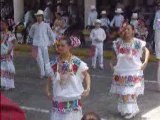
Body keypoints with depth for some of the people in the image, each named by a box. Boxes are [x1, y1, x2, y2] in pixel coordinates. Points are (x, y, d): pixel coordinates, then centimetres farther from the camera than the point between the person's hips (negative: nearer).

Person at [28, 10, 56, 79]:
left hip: (44, 44, -1)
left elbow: (51, 34, 5)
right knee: (39, 59, -1)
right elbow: (30, 34, 20)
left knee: (46, 59, 4)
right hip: (37, 45, 1)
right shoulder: (34, 26, 3)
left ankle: (48, 73, 17)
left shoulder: (46, 25, -2)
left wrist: (52, 42, 7)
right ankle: (42, 73, 10)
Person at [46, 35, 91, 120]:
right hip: (58, 100, 3)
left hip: (72, 100, -3)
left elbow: (86, 75, 1)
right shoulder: (54, 63, 0)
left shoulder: (77, 62, -10)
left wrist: (88, 88, -14)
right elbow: (50, 78, 14)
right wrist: (48, 90, 2)